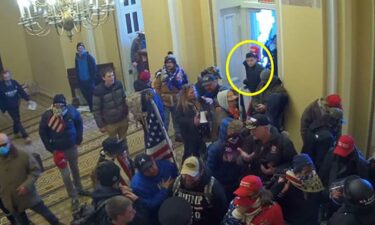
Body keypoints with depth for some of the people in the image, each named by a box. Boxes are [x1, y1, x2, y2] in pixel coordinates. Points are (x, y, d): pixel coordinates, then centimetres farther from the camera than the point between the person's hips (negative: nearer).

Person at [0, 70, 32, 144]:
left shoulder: (14, 82, -9)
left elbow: (21, 91, -5)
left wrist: (28, 99, -12)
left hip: (16, 105, 4)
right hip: (9, 106, -4)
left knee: (17, 119, 20)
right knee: (17, 120, -4)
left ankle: (16, 131, 45)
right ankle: (25, 136, -1)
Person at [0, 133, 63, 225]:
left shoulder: (23, 155, -20)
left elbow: (36, 170, -13)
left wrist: (26, 185, -25)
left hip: (27, 195, -2)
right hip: (10, 201, 2)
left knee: (44, 211, 18)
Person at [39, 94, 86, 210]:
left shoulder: (71, 111, -19)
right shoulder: (47, 116, -21)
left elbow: (79, 123, 1)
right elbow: (42, 132, -8)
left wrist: (79, 139, -1)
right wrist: (51, 149, -9)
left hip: (72, 147, 2)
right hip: (58, 150, -2)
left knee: (75, 169, 23)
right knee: (66, 174, 3)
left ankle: (79, 189, 46)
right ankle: (74, 197, 19)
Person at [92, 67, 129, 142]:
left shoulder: (118, 84, -8)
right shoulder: (98, 91, -20)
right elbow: (96, 110, -14)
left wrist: (127, 114, 11)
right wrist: (101, 125, -11)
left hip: (123, 119, 4)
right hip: (110, 123, -4)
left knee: (124, 140, 20)